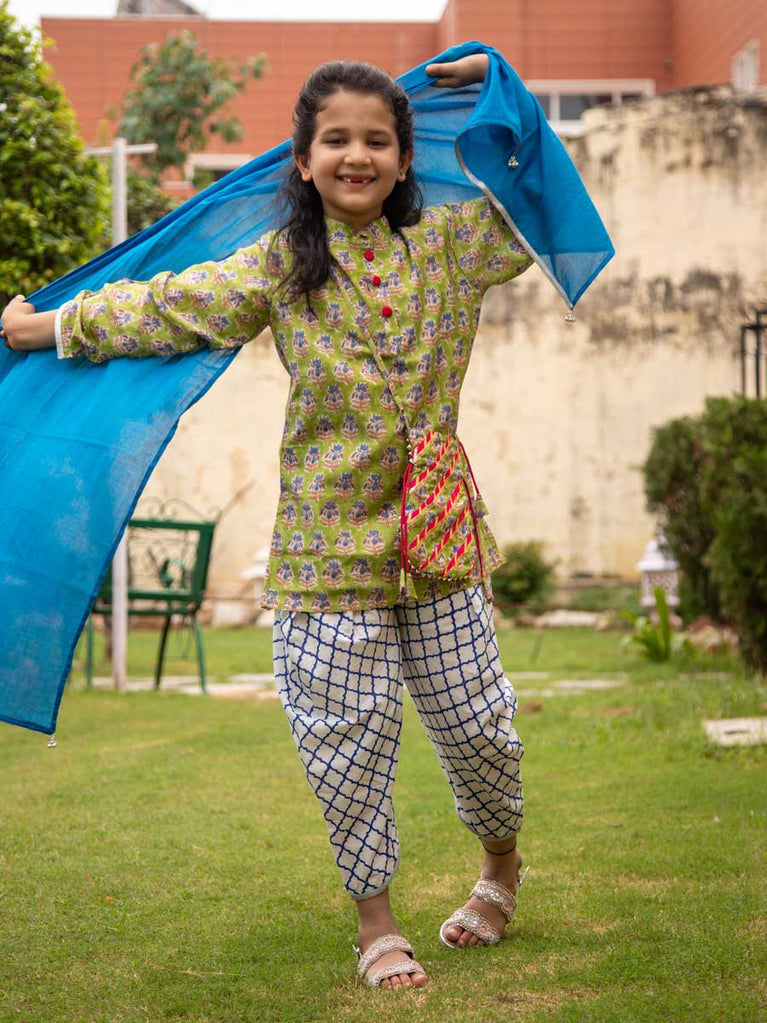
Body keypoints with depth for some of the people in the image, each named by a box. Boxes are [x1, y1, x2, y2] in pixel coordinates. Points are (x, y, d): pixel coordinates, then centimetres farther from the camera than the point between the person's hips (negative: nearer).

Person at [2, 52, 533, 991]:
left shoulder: (449, 243, 4)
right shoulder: (277, 269, -1)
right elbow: (167, 308, 3)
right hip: (330, 543, -1)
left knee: (475, 723, 10)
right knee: (348, 736, 1)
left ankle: (501, 861, 39)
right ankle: (375, 924, 18)